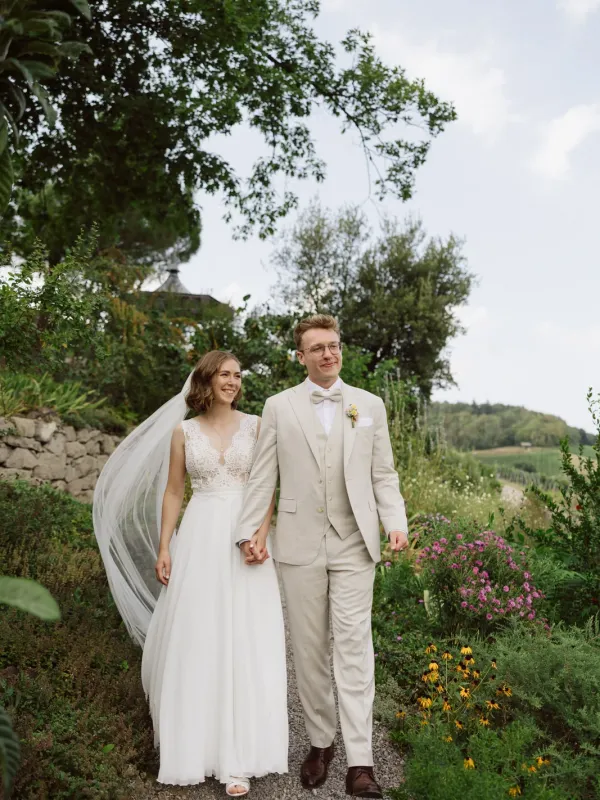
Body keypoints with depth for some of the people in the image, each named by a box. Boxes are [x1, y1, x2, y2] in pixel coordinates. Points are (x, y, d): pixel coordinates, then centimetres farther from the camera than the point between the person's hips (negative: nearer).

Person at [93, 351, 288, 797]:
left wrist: (261, 535, -13)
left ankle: (238, 755, 12)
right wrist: (164, 549, 2)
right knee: (196, 638, 5)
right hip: (200, 538, 1)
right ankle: (198, 743, 25)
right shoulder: (183, 431, 7)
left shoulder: (255, 426, 3)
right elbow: (173, 493, 9)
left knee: (244, 642, 0)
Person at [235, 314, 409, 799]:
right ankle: (320, 742, 29)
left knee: (354, 646, -2)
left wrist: (396, 523, -8)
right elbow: (263, 476, 3)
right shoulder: (279, 407, 4)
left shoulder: (370, 405, 7)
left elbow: (384, 474, 5)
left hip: (355, 544, 0)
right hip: (300, 544, 1)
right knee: (309, 649, 10)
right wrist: (250, 531, -5)